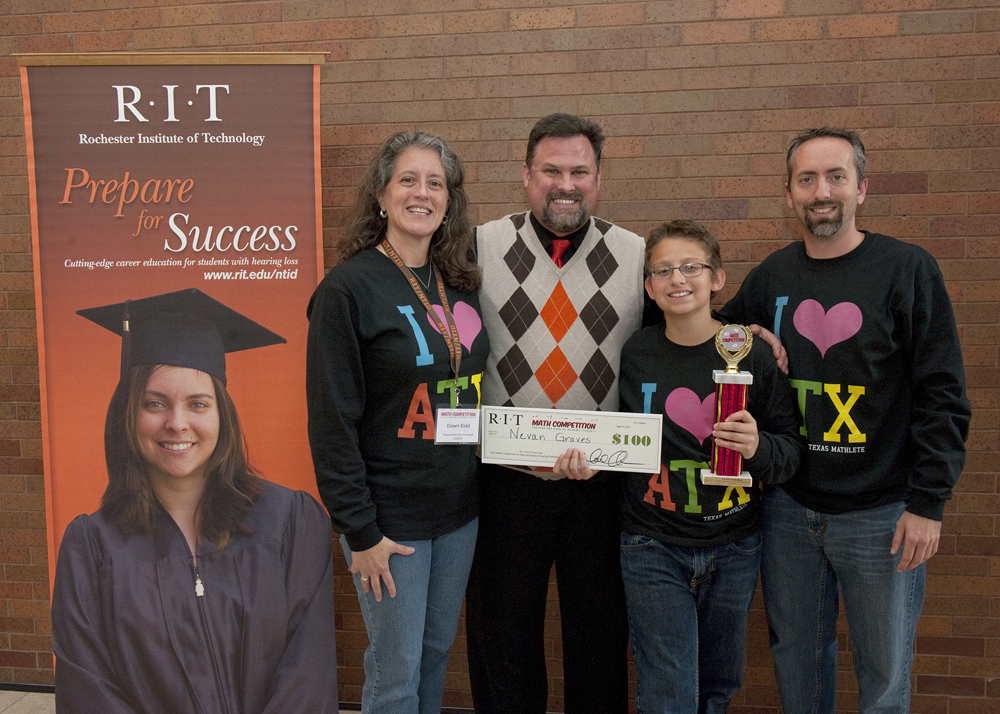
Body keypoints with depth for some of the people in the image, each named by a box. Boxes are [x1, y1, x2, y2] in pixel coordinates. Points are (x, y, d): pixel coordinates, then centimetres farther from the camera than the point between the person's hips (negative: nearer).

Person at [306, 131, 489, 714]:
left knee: (439, 650, 20)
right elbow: (333, 421, -14)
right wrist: (359, 532, -14)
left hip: (460, 511, 6)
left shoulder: (460, 284, 6)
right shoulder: (349, 288, -13)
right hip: (390, 518, -6)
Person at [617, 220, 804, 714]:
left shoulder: (753, 355, -6)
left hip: (734, 547, 2)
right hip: (653, 547, -1)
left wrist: (759, 447, -22)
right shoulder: (632, 354, -5)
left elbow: (793, 452, -3)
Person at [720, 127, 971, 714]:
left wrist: (928, 501, -11)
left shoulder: (908, 270, -6)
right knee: (796, 659, 17)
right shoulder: (772, 276, 5)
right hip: (788, 510, 3)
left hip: (881, 515, -3)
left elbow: (943, 396, -8)